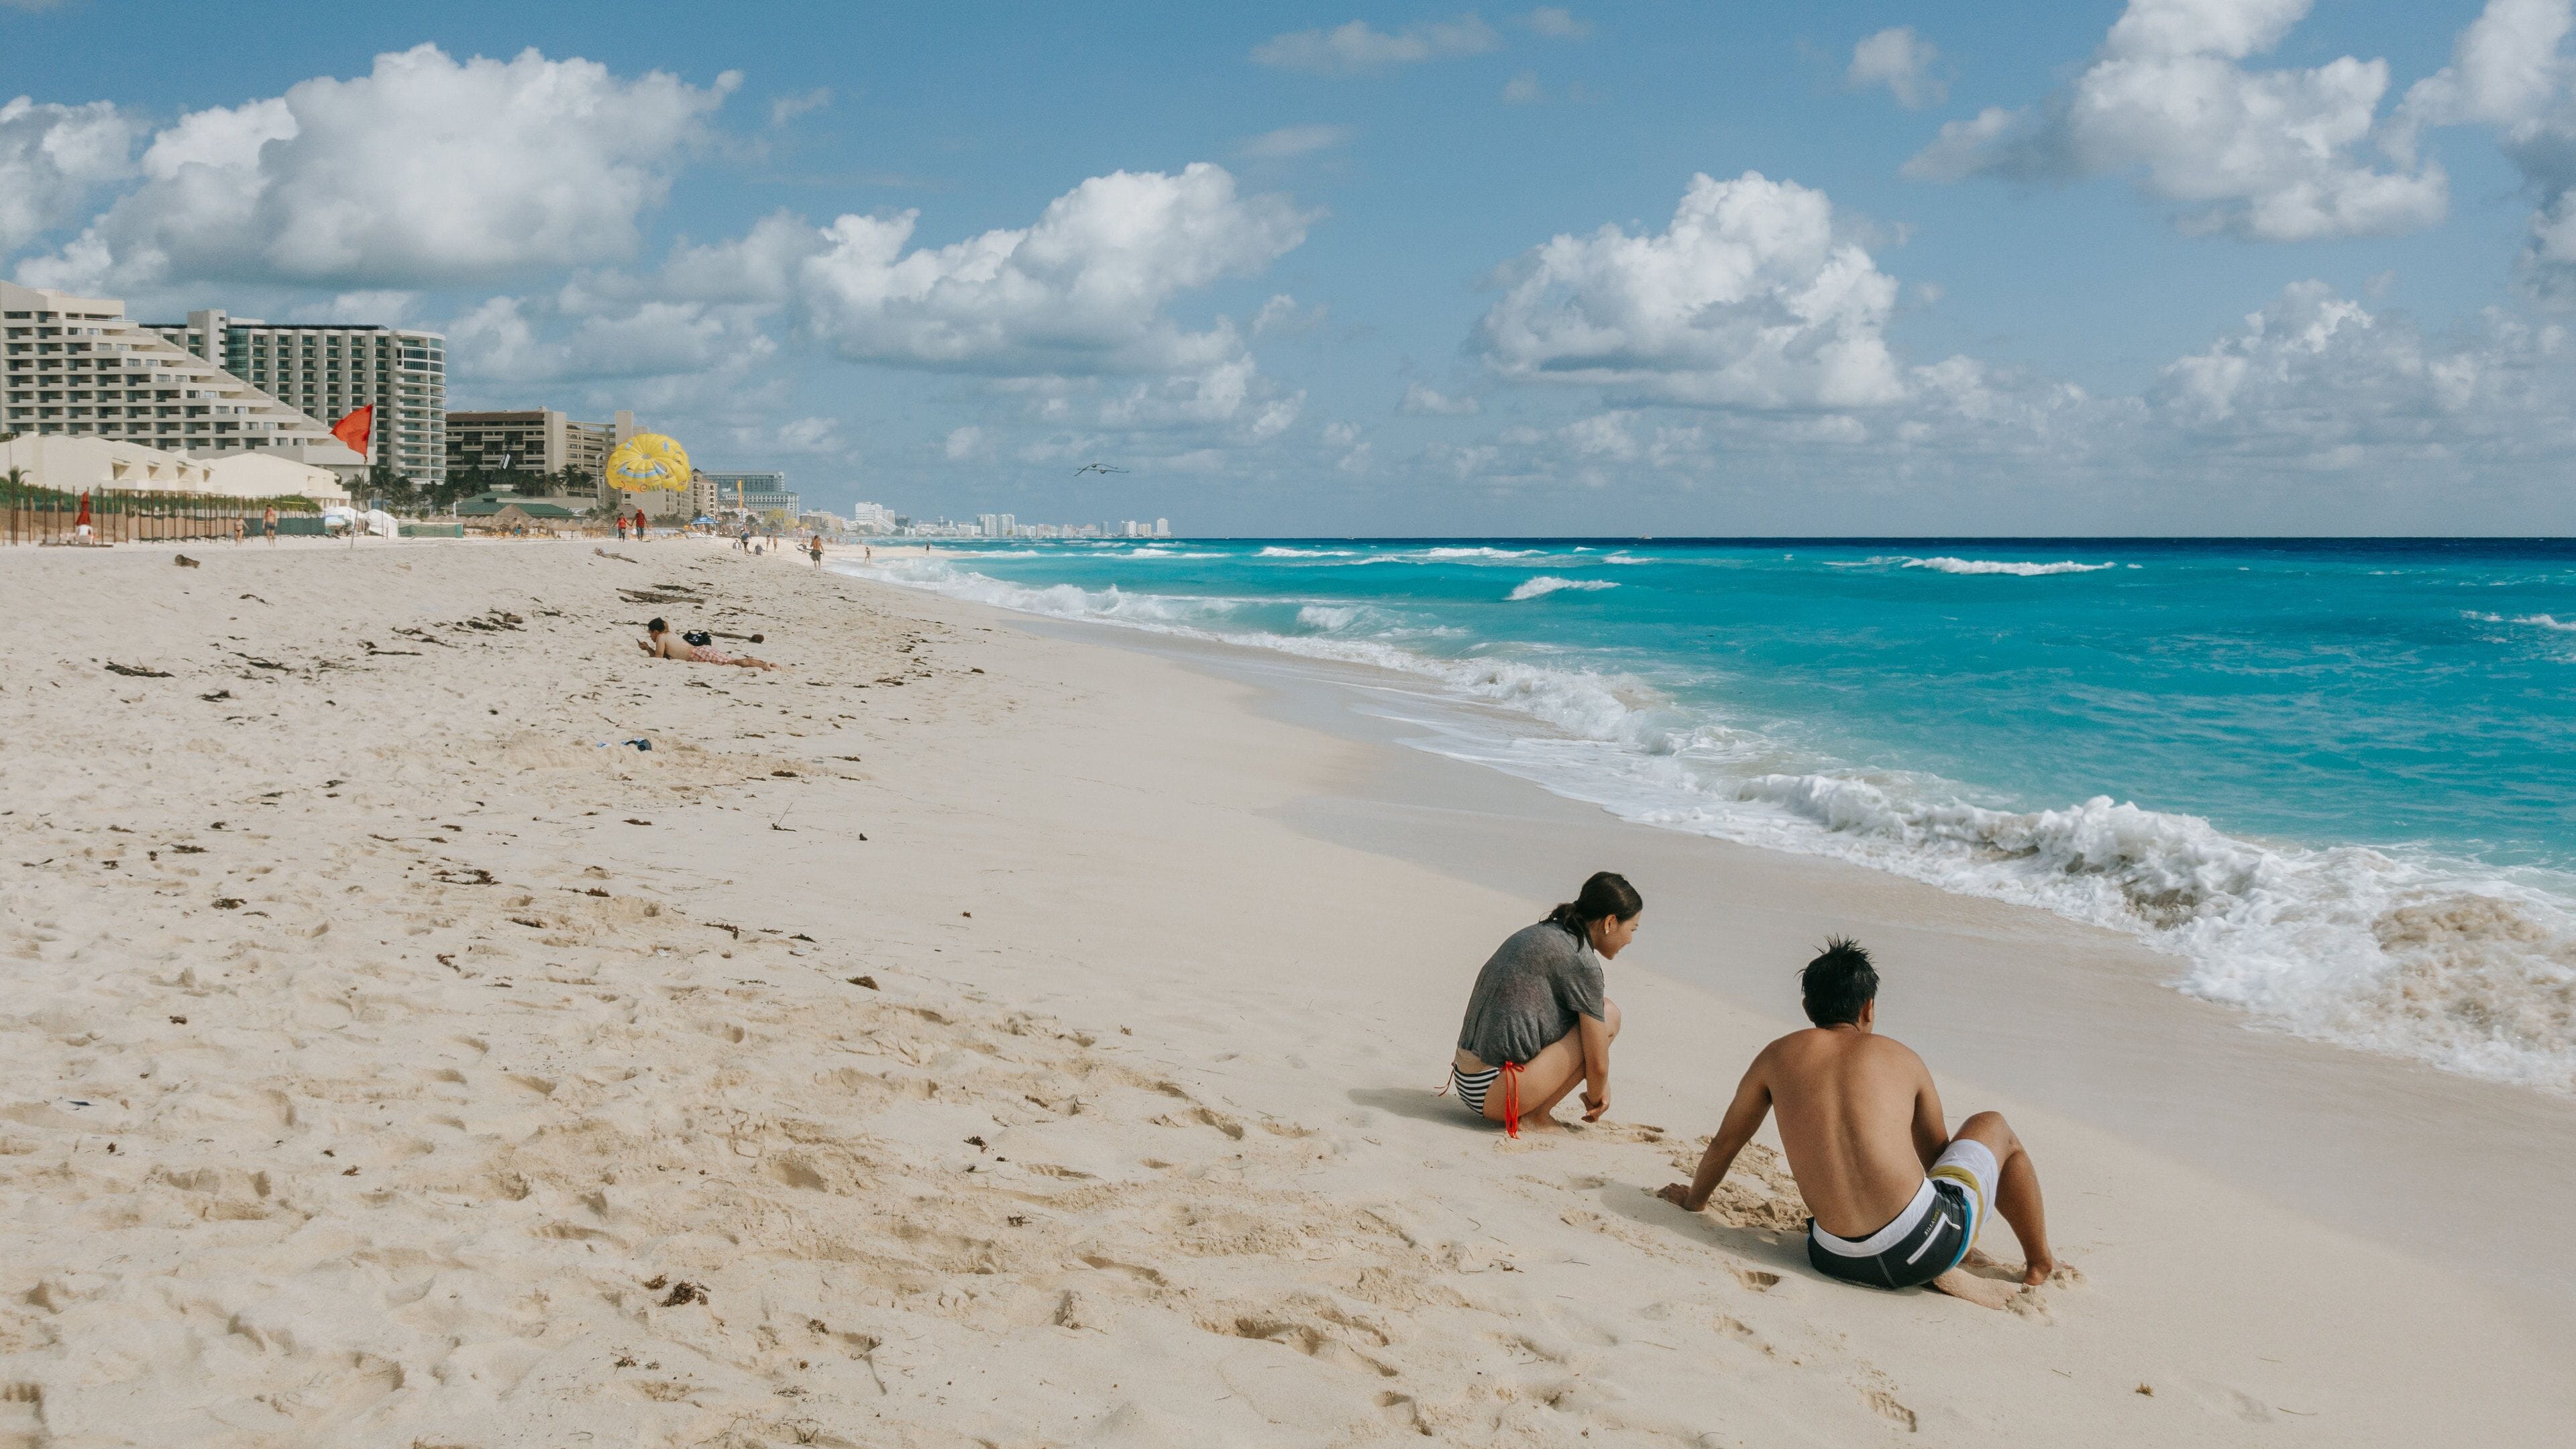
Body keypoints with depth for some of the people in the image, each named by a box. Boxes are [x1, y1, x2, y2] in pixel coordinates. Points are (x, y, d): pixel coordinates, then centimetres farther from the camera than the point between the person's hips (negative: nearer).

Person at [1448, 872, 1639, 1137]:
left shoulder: (1540, 934, 15)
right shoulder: (1582, 962, -13)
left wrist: (1601, 1083, 25)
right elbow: (1597, 1062, -8)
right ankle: (1537, 1116, -2)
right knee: (1608, 1016, -6)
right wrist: (1595, 1099, 12)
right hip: (1494, 1093, -10)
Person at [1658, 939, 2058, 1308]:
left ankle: (1940, 1266, 15)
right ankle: (2039, 1263, 33)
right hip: (1924, 1242, -2)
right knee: (1992, 1126, 27)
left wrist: (1693, 1200, 45)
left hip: (1839, 1261, 2)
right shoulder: (1901, 1057, 11)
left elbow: (1724, 1144, 24)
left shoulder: (1778, 1057, 12)